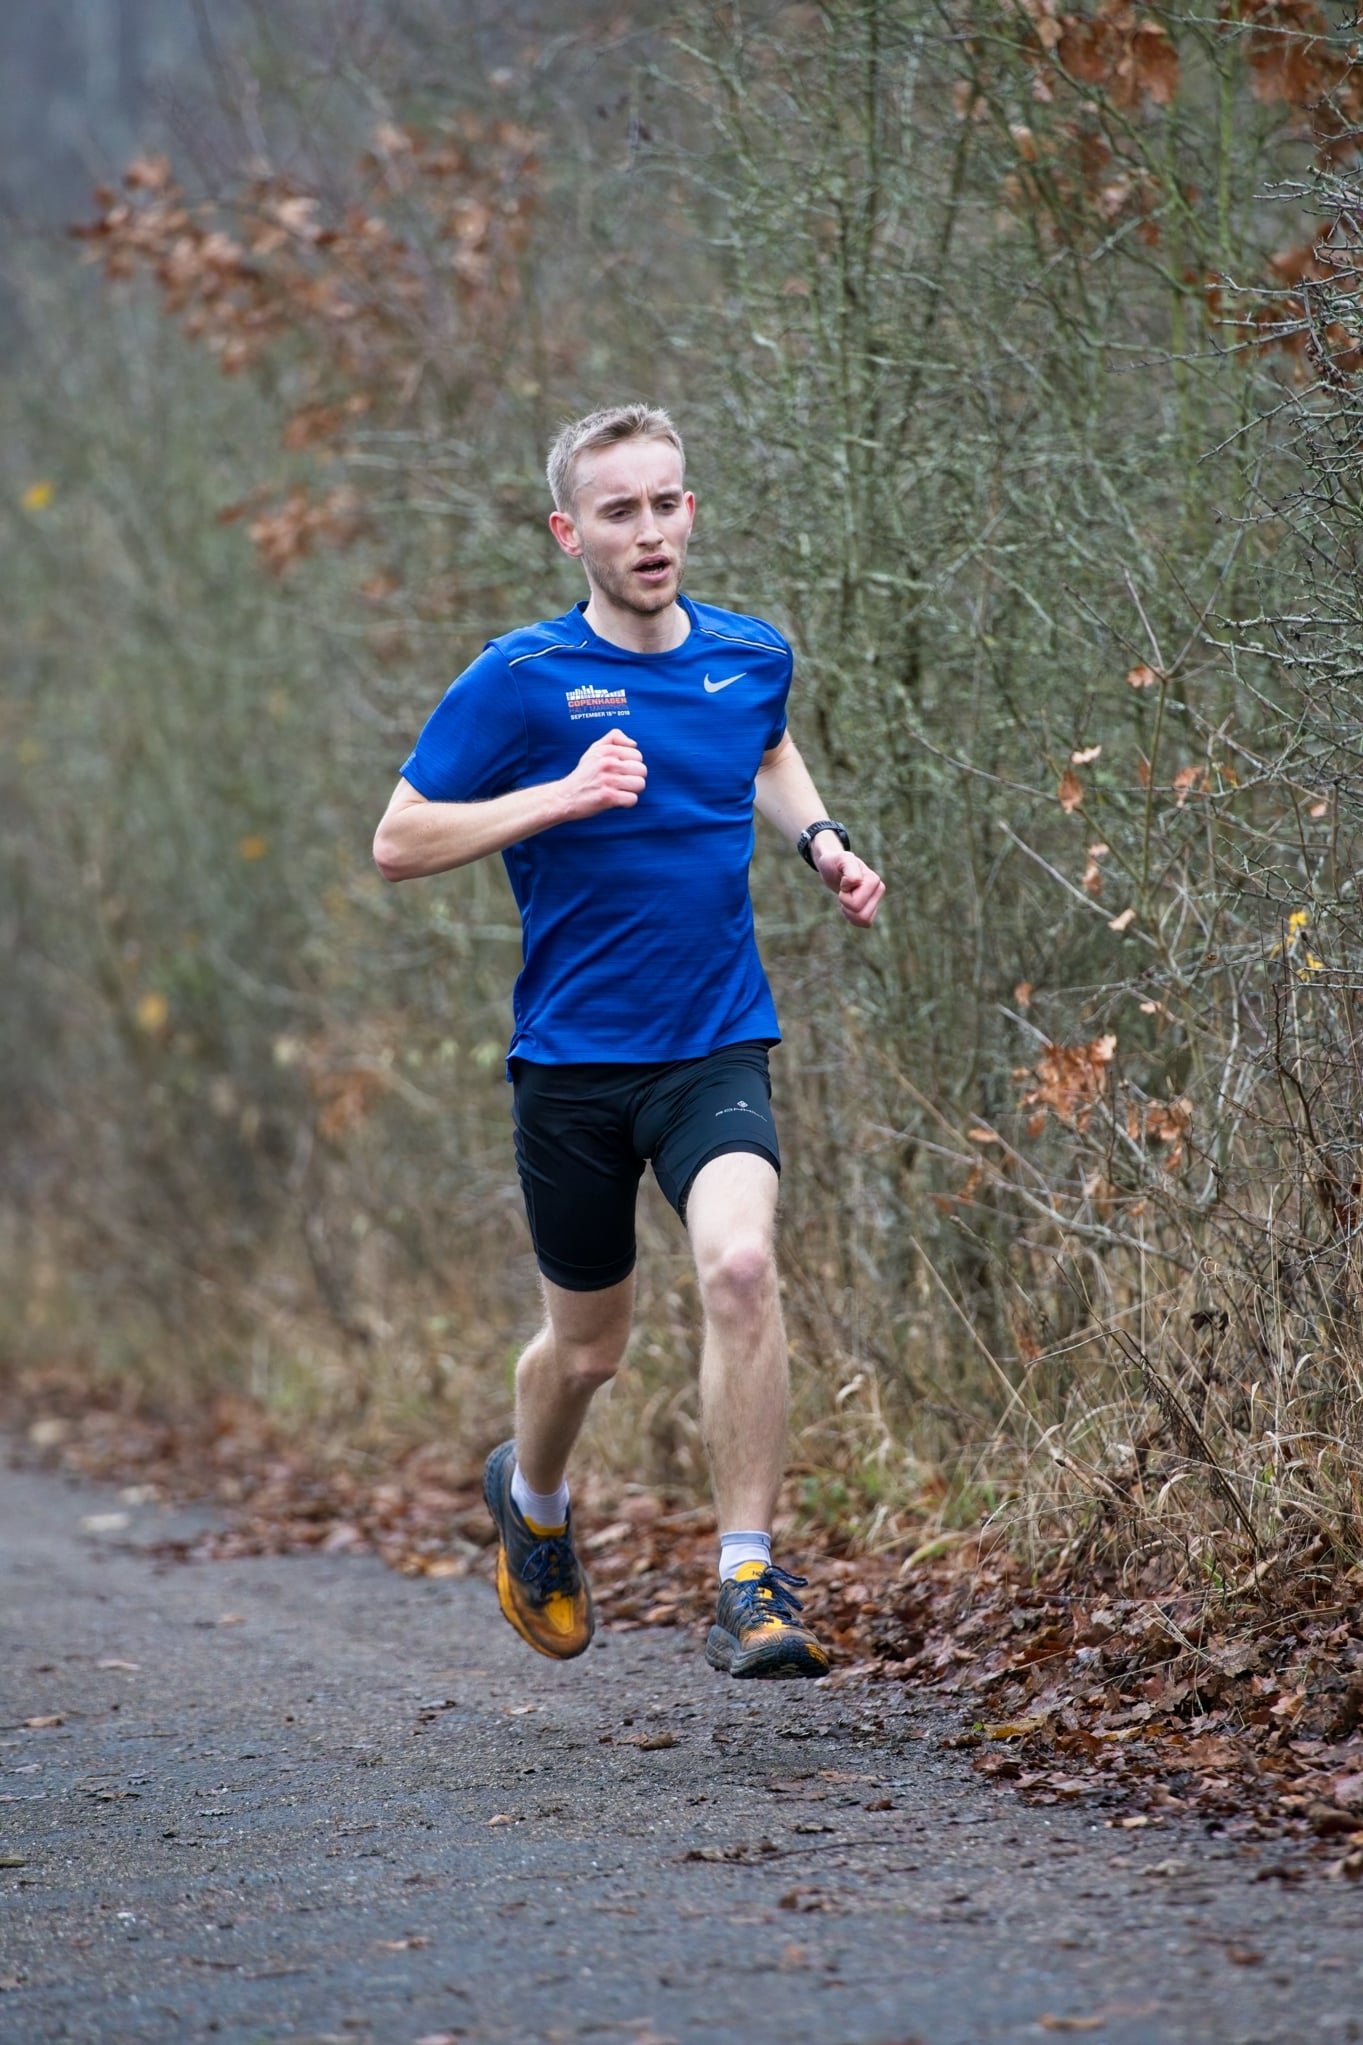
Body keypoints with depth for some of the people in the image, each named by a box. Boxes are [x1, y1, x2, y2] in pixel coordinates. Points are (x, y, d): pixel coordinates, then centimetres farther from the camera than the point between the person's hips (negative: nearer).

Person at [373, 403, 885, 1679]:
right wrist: (561, 796, -19)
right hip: (572, 1059, -1)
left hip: (716, 1047, 1)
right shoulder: (519, 681, -9)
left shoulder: (752, 658, 4)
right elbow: (398, 843, -8)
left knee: (740, 1267, -25)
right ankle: (531, 1498, 47)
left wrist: (819, 840, 9)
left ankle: (748, 1589, -20)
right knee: (588, 1345, 12)